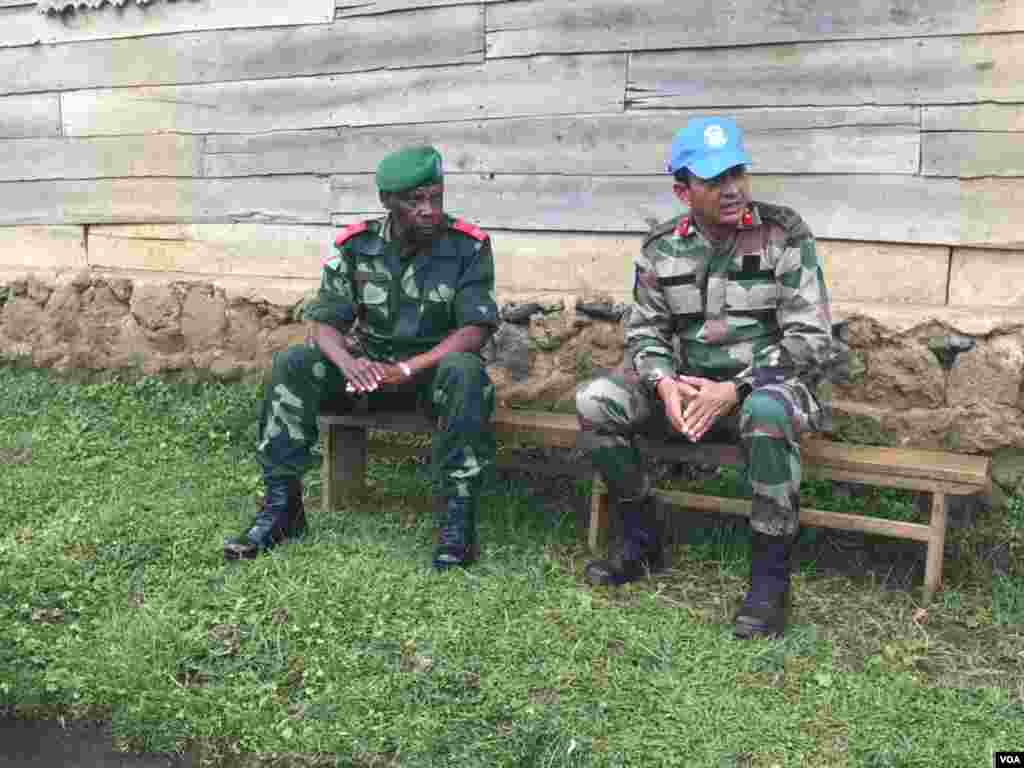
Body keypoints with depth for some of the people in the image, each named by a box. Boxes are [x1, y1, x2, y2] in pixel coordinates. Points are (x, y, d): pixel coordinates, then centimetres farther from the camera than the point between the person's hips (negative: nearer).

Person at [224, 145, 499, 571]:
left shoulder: (468, 246, -12)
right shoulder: (356, 245, -4)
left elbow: (475, 329, -19)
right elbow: (323, 322, -6)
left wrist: (408, 369, -31)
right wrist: (348, 362, -30)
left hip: (435, 366, -3)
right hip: (370, 368, 3)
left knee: (465, 373, -37)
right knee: (291, 364, -18)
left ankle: (458, 516, -29)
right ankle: (281, 506, -13)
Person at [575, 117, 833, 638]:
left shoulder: (785, 235, -9)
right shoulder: (661, 248, 2)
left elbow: (810, 339, -12)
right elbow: (644, 331, 6)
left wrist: (734, 390, -23)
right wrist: (665, 384, -17)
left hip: (767, 385, -4)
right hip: (687, 387, 4)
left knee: (766, 413, -40)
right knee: (593, 402, -15)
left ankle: (771, 576, -23)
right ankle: (642, 542, 0)